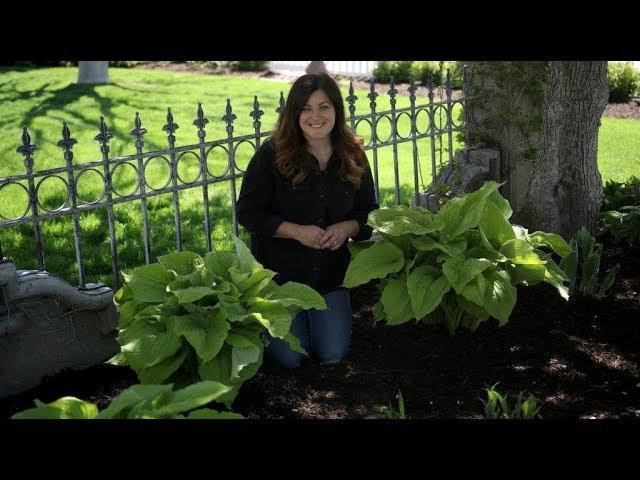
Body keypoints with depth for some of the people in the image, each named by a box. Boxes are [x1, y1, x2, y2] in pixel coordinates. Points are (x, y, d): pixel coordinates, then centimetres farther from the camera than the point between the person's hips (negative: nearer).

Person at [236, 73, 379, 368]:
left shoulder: (353, 157, -2)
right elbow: (248, 212, -12)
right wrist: (297, 231, -24)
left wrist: (347, 228, -16)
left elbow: (368, 212, 6)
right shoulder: (272, 154, -14)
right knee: (289, 358, -2)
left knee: (332, 355, 3)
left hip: (331, 272, 3)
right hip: (279, 269, -3)